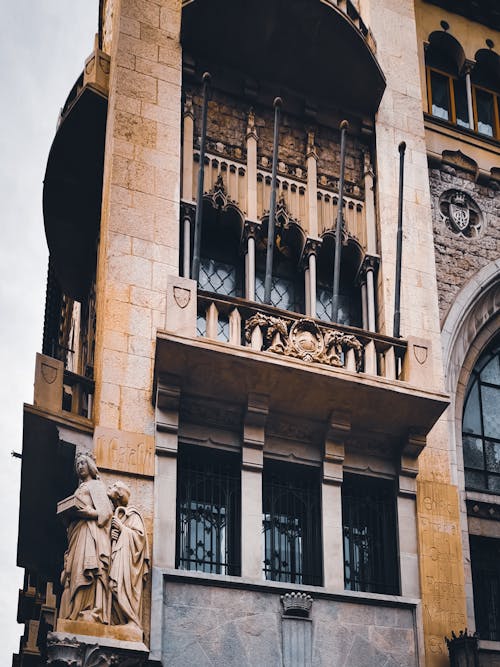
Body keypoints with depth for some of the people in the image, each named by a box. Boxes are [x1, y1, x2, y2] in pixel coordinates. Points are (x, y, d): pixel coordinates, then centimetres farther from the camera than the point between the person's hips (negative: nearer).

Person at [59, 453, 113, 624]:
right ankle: (75, 612, -12)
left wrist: (89, 512, -17)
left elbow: (106, 510, -4)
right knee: (74, 571, -5)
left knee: (87, 570, -20)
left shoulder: (96, 485, 8)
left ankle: (92, 612, -29)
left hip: (90, 529, -8)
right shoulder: (80, 488, 30)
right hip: (77, 531, 8)